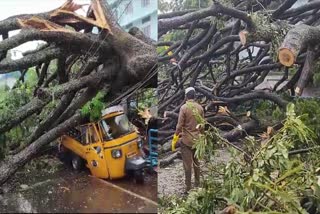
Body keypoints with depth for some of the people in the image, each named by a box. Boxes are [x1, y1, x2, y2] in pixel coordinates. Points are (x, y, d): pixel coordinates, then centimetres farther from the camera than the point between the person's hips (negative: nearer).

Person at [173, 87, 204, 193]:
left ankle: (188, 187, 9)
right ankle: (197, 184, 30)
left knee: (187, 164, 2)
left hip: (186, 140, -5)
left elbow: (180, 124, -15)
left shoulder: (184, 107, -15)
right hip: (197, 139, 5)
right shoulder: (200, 107, -1)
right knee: (196, 162, 19)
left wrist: (176, 135, 0)